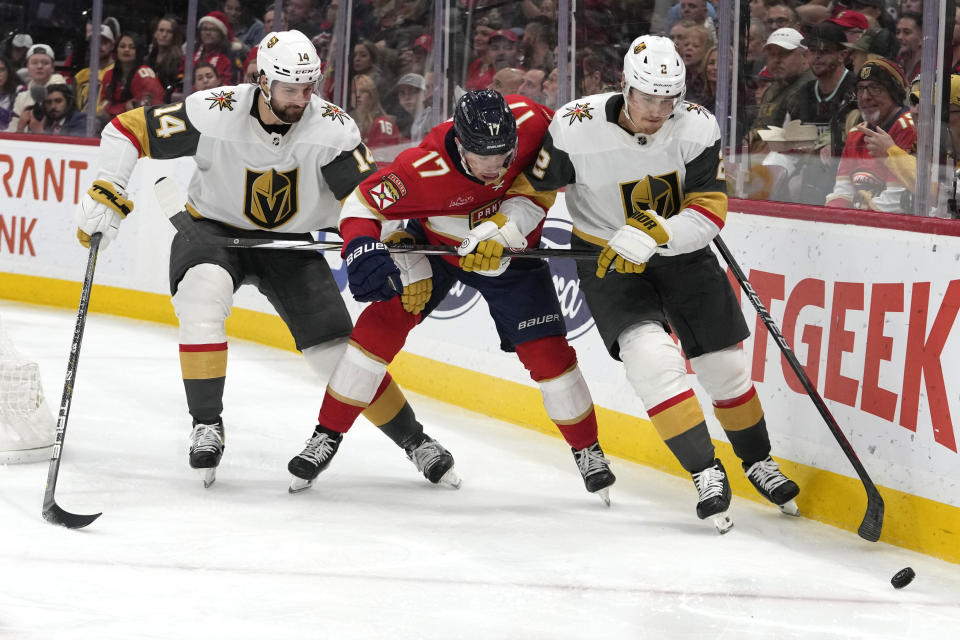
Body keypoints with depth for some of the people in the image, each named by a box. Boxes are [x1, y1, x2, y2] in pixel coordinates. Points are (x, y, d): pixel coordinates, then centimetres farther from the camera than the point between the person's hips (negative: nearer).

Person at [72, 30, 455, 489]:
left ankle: (415, 441, 15)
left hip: (291, 244, 1)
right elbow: (127, 130, -16)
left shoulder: (331, 128, -21)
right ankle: (207, 426, -20)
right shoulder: (214, 114, -24)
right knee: (202, 300, -34)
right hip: (212, 227, -1)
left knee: (338, 349, -5)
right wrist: (106, 194, -24)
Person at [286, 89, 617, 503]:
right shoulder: (426, 167, -38)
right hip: (434, 245, -1)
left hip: (511, 255, 1)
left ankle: (587, 449, 17)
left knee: (546, 351, -6)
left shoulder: (531, 122, -32)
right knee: (383, 322, -15)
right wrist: (363, 251, -45)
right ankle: (327, 437, -1)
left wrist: (503, 230, -30)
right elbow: (363, 205, -28)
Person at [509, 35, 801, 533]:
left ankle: (759, 462, 33)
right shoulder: (578, 129, -23)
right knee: (652, 356, -25)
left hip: (682, 253, 3)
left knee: (725, 366, 7)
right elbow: (531, 186, -8)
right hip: (606, 258, -2)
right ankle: (706, 473, -16)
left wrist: (654, 234, -34)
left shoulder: (697, 128, -18)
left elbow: (709, 211, -19)